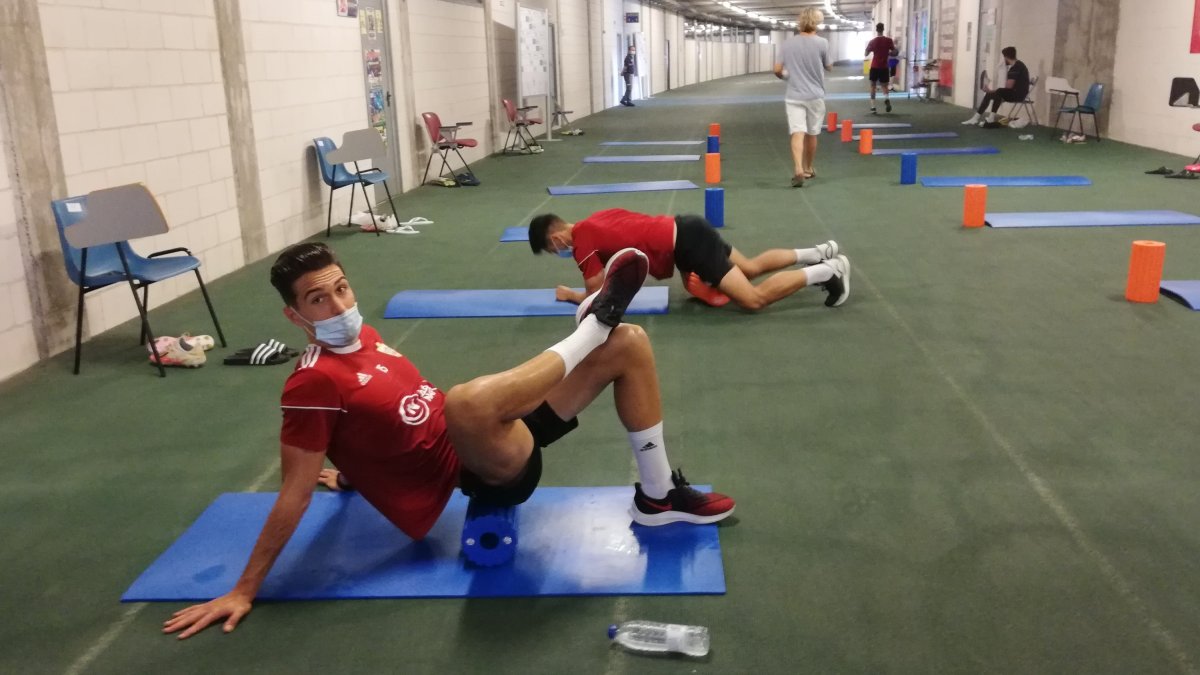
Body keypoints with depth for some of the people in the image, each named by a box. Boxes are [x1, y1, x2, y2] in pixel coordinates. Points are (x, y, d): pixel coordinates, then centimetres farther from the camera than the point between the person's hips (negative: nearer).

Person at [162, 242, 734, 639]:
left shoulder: (361, 337, 8)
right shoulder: (314, 382, -17)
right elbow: (296, 493, -15)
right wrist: (244, 591, -15)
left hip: (506, 438, 9)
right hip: (483, 467, -9)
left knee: (628, 343, 6)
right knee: (464, 399, -45)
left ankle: (658, 495, 10)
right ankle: (593, 320, -19)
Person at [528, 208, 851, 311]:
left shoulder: (582, 240, -11)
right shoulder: (595, 221, 15)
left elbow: (596, 296, -7)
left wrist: (569, 295, 10)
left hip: (687, 243, -9)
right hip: (685, 230, 9)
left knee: (754, 299, -9)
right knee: (751, 268, 26)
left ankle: (829, 270, -6)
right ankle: (820, 253, 25)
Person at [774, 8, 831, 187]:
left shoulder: (788, 43, 1)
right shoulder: (822, 43, -6)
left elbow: (777, 70, 5)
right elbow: (828, 67, 7)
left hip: (794, 96, 0)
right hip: (815, 96, 0)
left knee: (798, 133, -8)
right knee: (811, 134, 14)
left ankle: (798, 170, -26)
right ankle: (808, 169, 30)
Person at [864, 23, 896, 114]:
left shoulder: (872, 41, -5)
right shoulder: (889, 40, -3)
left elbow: (865, 54, 2)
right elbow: (894, 52, 0)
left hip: (874, 67, -1)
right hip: (884, 67, 1)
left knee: (873, 86, 9)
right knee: (884, 86, 12)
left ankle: (873, 108, 2)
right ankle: (887, 99, -20)